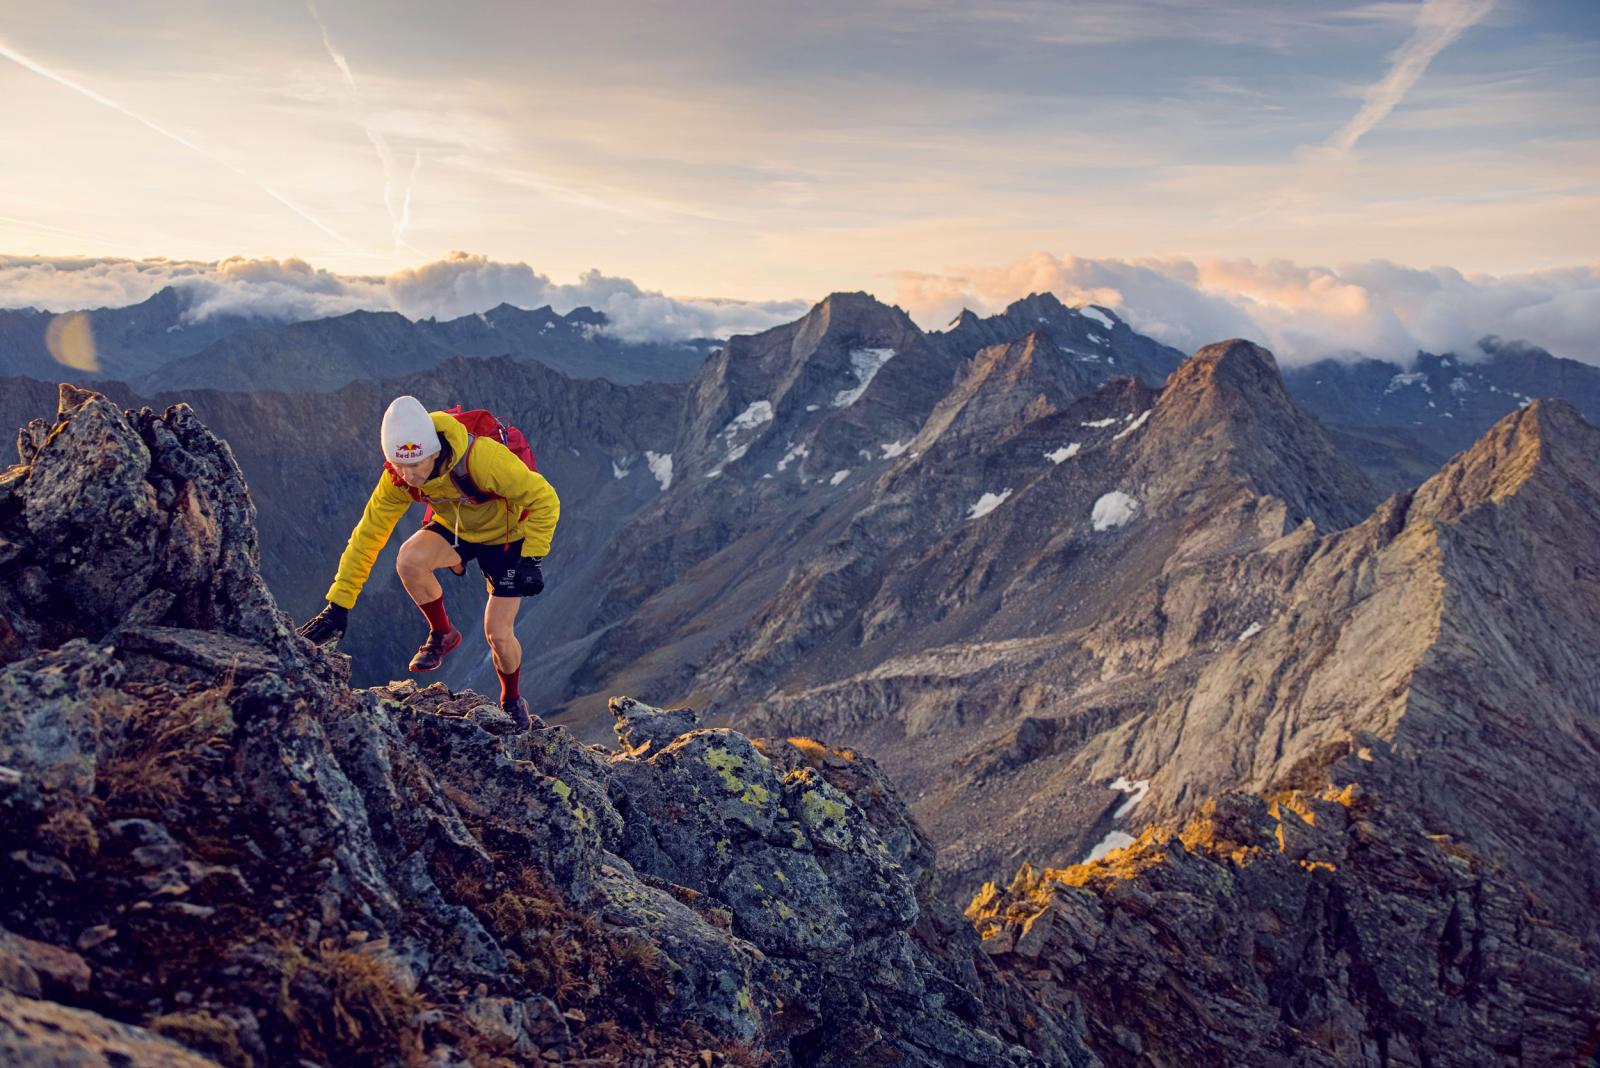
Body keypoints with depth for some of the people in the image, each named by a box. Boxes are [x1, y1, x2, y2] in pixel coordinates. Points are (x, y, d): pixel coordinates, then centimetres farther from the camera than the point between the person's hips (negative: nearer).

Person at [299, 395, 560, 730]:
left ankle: (513, 702, 25)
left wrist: (531, 559, -29)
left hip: (506, 535, -3)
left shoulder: (482, 458, -38)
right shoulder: (397, 479, -23)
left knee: (498, 633, -8)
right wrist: (338, 605, -19)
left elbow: (544, 499, -28)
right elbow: (368, 534, -17)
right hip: (455, 528, 4)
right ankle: (442, 634, -2)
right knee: (409, 560, -29)